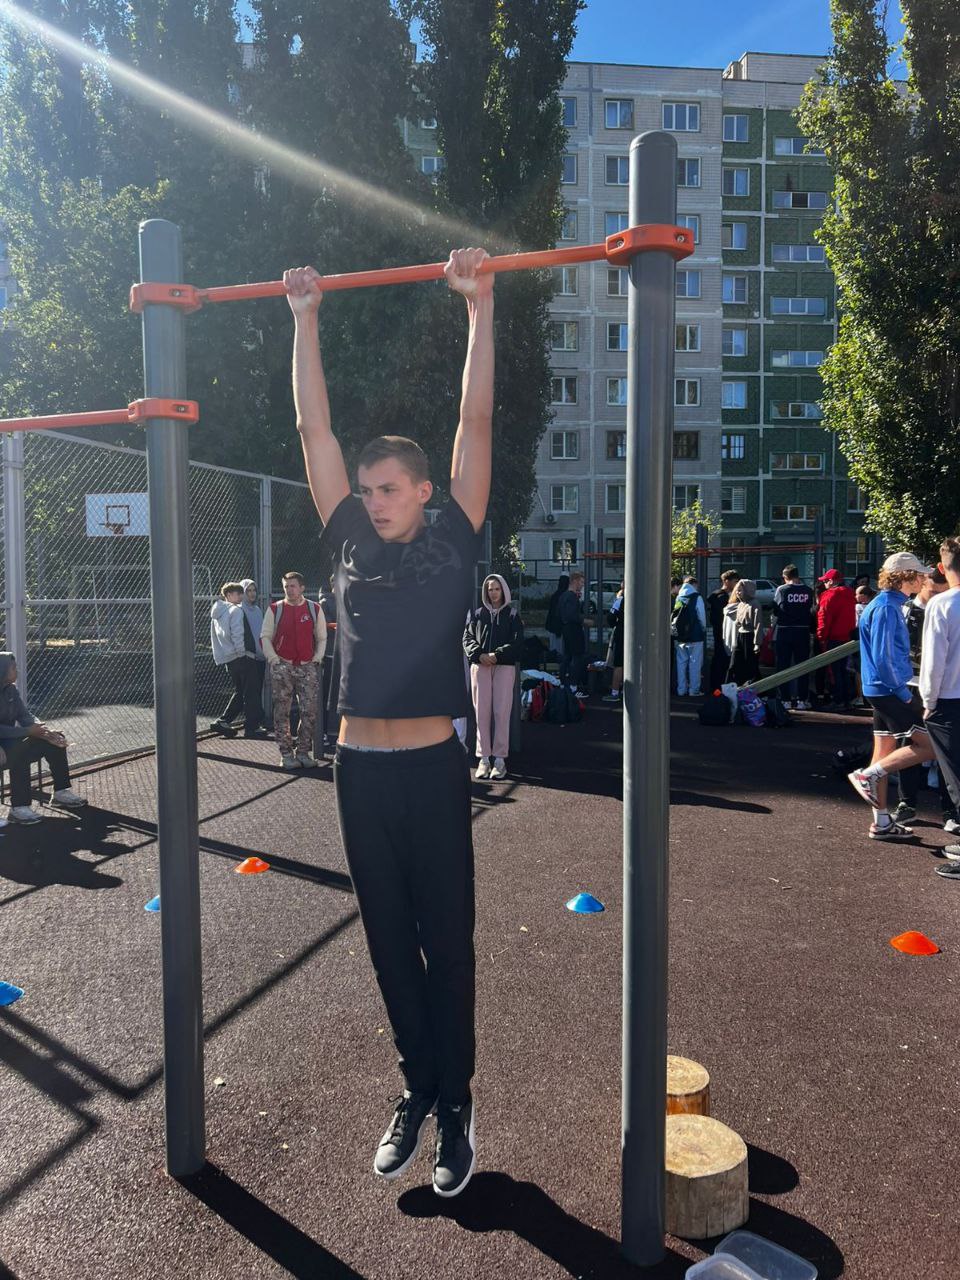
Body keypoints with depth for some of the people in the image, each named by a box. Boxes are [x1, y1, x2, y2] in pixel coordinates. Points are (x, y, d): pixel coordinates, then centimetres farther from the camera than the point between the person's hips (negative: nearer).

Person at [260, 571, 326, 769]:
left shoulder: (315, 609, 6)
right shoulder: (275, 609, 3)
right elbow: (265, 637, 6)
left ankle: (303, 752, 10)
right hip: (282, 667, -1)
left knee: (309, 711, -1)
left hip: (307, 667, 1)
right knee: (282, 712, 0)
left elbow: (322, 638, 12)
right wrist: (274, 660, -3)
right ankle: (286, 754, 8)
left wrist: (316, 660, 3)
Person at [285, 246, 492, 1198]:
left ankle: (456, 1105, 23)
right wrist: (304, 320, 13)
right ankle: (417, 1087, 32)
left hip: (430, 768, -4)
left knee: (445, 941, 8)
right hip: (359, 767, 4)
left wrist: (479, 308, -3)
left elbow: (476, 419, -3)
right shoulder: (349, 544, 8)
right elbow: (313, 427, 11)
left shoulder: (453, 542, 0)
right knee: (389, 939, 14)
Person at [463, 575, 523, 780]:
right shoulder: (477, 614, 13)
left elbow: (517, 642, 0)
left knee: (502, 712, -4)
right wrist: (479, 655, -11)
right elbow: (467, 638, 7)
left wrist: (497, 655, -13)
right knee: (481, 711, 0)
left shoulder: (511, 614, 7)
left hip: (505, 666, -2)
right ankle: (483, 758, 4)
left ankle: (500, 758, 0)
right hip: (480, 666, 2)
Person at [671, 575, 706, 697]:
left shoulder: (678, 597, 6)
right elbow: (702, 616, -6)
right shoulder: (697, 597, -8)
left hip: (679, 636, 5)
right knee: (695, 663, 2)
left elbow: (673, 616, 8)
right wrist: (703, 630, 9)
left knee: (681, 662, 10)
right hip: (695, 636, -5)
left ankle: (681, 689, 13)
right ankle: (694, 690, 3)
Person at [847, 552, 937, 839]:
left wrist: (901, 689, 17)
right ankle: (868, 775, -5)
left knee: (885, 752, 12)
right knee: (930, 745, -9)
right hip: (889, 689, -10)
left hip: (883, 689, 10)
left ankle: (881, 823, 18)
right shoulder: (886, 607, -16)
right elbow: (882, 657, -21)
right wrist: (903, 692, -15)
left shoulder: (888, 604, 15)